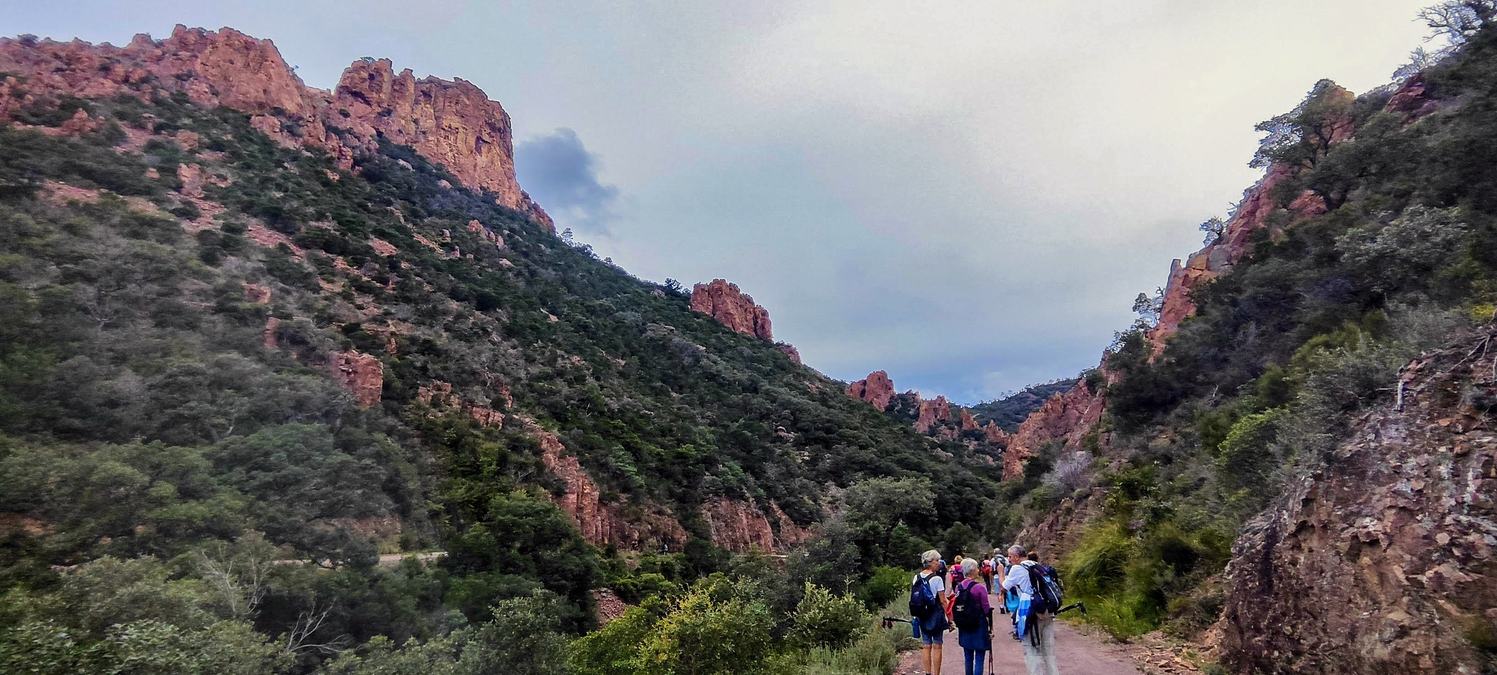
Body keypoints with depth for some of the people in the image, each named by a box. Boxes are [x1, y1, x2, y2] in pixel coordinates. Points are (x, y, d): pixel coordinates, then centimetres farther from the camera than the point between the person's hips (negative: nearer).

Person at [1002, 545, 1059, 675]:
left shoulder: (1017, 568, -6)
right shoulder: (1037, 565, 14)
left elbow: (1004, 587, 5)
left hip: (1032, 613, -7)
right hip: (1048, 611, 7)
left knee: (1033, 652, 0)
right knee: (1049, 651, 13)